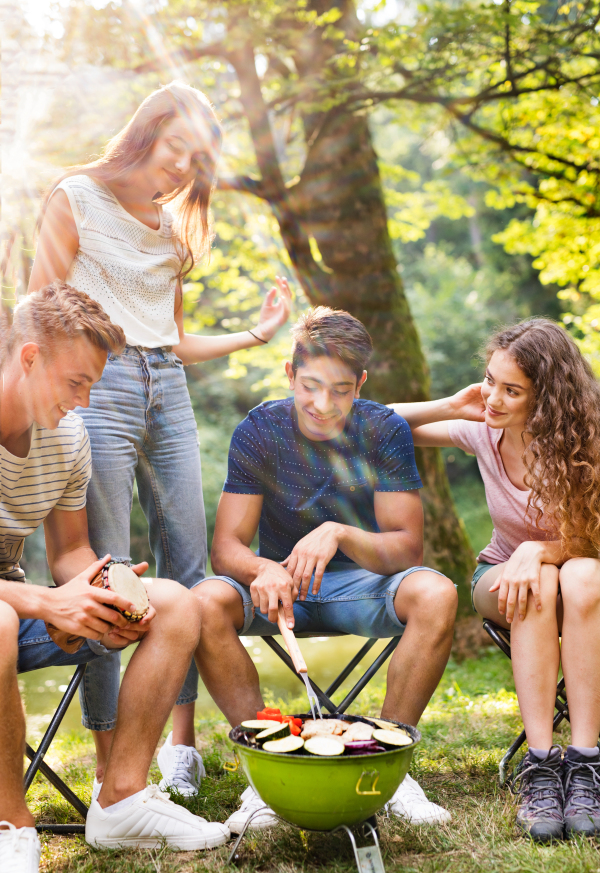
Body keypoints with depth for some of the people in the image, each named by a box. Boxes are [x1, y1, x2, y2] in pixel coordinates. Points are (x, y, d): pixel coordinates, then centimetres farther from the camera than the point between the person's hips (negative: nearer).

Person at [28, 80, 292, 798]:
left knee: (188, 568, 1)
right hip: (98, 383, -6)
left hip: (167, 389, 6)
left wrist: (255, 335, 14)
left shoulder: (172, 226, 20)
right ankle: (110, 770, -1)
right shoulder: (77, 198, 4)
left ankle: (181, 745, 12)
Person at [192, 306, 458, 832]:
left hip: (362, 581, 0)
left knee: (436, 596, -32)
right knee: (206, 604, -31)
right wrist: (264, 569, -38)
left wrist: (340, 534, -36)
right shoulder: (258, 432, -10)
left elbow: (407, 547, -15)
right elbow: (225, 547, -14)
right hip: (281, 582, 1)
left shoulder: (385, 430, -12)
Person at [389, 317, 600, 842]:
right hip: (502, 575, 1)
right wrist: (453, 406, -17)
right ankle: (540, 765, -35)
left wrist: (536, 550, -40)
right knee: (535, 589, -35)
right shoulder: (484, 432, -10)